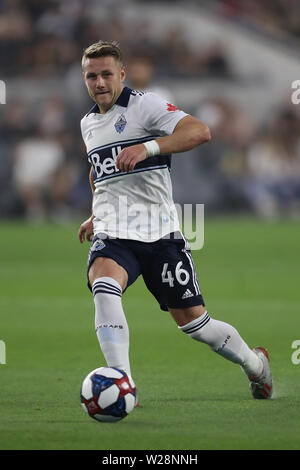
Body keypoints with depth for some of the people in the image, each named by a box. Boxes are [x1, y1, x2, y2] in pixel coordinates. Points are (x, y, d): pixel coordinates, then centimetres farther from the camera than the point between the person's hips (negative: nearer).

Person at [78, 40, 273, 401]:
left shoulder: (143, 104, -6)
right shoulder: (88, 123, 16)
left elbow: (200, 131, -22)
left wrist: (148, 147, -34)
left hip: (159, 232, -4)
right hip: (112, 235, 4)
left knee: (193, 322, 2)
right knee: (104, 289, -30)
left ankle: (255, 363, 31)